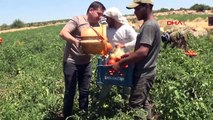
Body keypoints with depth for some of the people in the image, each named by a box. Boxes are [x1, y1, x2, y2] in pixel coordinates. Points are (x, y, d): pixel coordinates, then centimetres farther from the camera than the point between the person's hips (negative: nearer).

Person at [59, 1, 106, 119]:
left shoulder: (97, 25, 8)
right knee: (70, 92, 4)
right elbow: (63, 33, -21)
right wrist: (76, 41, -36)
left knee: (84, 91, 12)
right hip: (71, 63, -5)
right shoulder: (77, 20, -11)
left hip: (86, 63, 6)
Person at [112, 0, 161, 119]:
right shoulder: (151, 24, 13)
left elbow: (143, 52, -27)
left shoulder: (149, 25, -18)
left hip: (143, 74, -10)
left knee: (135, 106, -5)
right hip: (145, 72, 10)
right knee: (143, 103, 17)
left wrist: (121, 63, -22)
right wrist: (131, 54, 10)